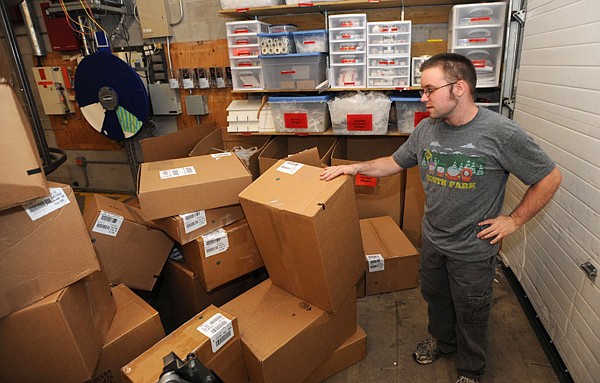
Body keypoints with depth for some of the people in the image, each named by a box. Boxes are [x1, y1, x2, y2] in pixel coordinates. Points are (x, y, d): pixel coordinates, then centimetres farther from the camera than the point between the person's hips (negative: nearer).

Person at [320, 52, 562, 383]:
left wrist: (514, 220, -12)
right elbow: (394, 163, 5)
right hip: (433, 240, 5)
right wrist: (355, 167, -7)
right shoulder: (427, 128, -7)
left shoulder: (501, 133, -22)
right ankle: (441, 340, 56)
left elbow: (550, 178, -12)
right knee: (435, 297, 26)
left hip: (473, 249, -4)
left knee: (470, 315, 17)